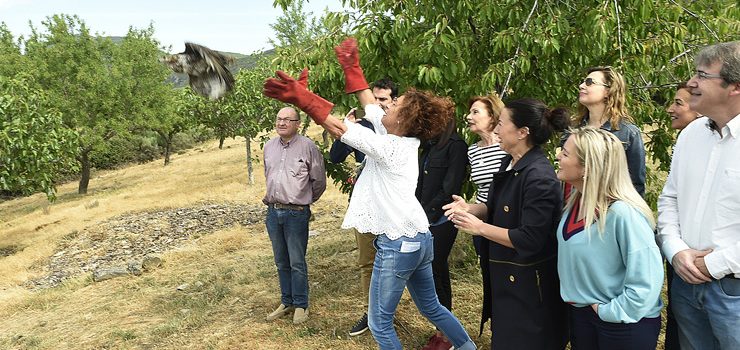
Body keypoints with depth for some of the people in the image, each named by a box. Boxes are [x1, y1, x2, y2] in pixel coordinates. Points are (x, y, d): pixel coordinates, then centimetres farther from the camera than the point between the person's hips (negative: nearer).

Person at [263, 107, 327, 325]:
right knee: (281, 262, 15)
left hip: (296, 213, -6)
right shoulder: (269, 146, 9)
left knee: (297, 263, 0)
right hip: (273, 212, 6)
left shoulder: (308, 146, -9)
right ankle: (286, 302, 28)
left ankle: (301, 305, 15)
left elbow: (319, 180, -1)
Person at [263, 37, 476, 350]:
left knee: (379, 323, 5)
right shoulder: (407, 139, 4)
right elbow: (369, 104, 14)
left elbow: (339, 129, -20)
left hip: (397, 243, -9)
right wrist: (351, 66, 20)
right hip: (420, 237, 9)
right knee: (431, 307, 26)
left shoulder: (389, 146, -18)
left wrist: (301, 97, -21)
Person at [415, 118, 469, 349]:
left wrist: (427, 213, -13)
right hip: (424, 219, 7)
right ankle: (443, 331, 21)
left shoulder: (456, 146, -10)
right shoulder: (430, 145, 14)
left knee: (436, 272, -1)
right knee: (433, 272, 10)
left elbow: (450, 188, -15)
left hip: (441, 219, -7)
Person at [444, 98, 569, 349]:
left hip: (529, 285, -9)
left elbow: (530, 240, -27)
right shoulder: (509, 164, 4)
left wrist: (479, 227, -21)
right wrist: (470, 209, -4)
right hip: (503, 277, 9)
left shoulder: (540, 178, -25)